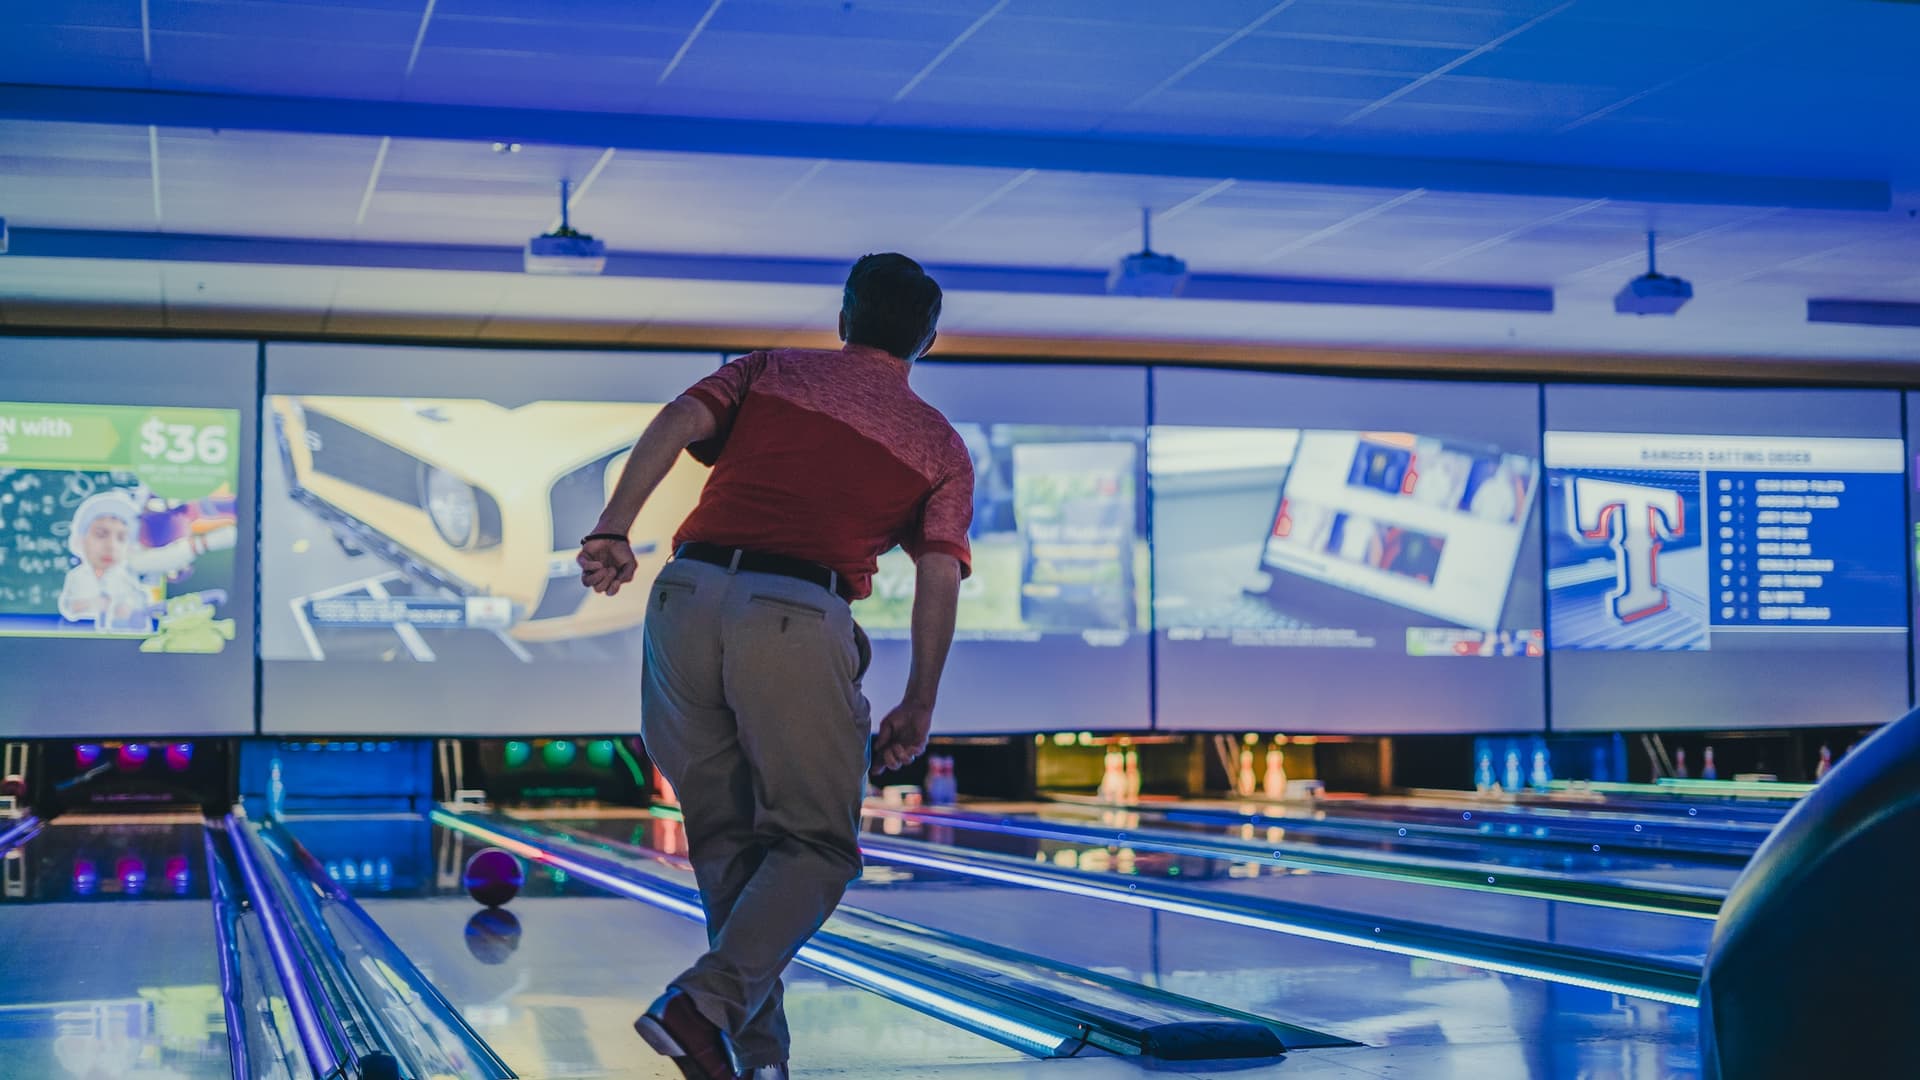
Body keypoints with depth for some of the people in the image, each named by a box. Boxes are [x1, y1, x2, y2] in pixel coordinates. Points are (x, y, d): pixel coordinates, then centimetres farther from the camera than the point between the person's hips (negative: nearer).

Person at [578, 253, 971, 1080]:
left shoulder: (771, 370, 20)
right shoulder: (938, 444, 17)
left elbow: (677, 422, 2)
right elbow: (938, 579, 6)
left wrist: (613, 529, -5)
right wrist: (918, 708, 11)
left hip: (689, 598, 3)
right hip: (799, 619, -3)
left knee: (725, 837, 14)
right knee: (814, 845, 7)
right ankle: (706, 1002, -16)